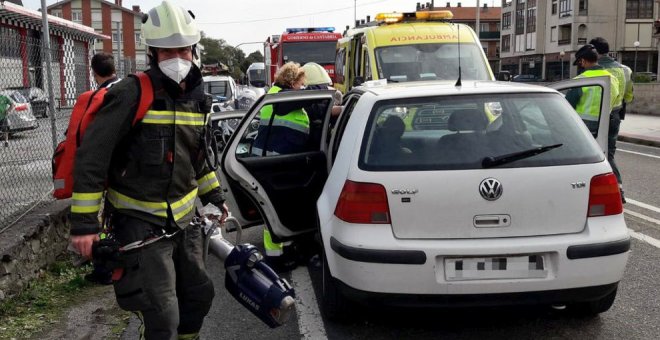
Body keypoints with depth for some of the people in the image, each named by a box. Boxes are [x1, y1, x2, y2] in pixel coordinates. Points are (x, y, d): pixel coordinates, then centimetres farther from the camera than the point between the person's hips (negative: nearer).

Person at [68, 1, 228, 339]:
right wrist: (84, 222, -21)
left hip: (184, 219, 7)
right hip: (141, 224, -7)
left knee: (199, 295, 20)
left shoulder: (196, 99, 5)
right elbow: (91, 155, -20)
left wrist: (214, 195, 21)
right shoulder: (132, 94, -19)